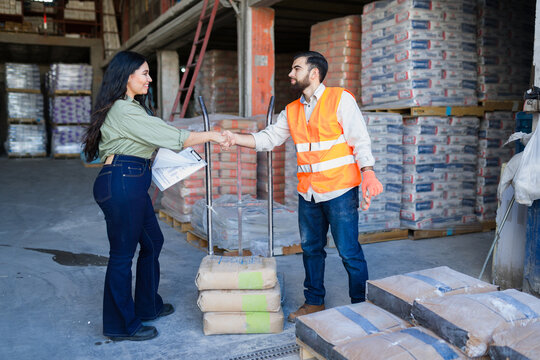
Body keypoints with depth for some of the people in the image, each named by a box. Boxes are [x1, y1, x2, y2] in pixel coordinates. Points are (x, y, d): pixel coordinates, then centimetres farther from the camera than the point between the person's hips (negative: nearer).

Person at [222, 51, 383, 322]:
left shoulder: (340, 99, -5)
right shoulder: (292, 111, 13)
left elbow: (360, 140, -9)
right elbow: (268, 138, 10)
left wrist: (368, 173, -19)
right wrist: (236, 139, -3)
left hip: (339, 190, -6)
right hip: (308, 192, 7)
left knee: (349, 251, -2)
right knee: (311, 248, 15)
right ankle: (314, 302, 30)